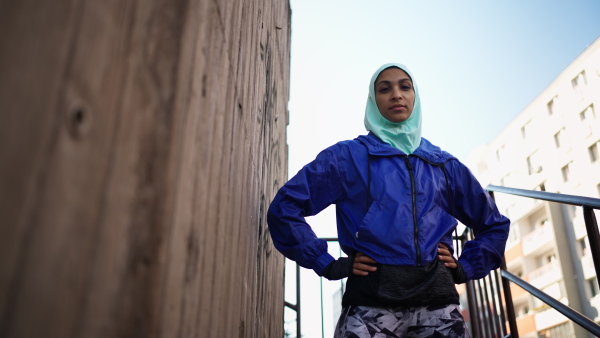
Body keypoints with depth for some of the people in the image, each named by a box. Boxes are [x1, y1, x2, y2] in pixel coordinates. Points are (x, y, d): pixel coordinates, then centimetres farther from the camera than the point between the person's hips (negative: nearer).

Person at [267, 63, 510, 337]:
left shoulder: (444, 164, 16)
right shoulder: (348, 156, 5)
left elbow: (494, 223, 25)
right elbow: (284, 208, 0)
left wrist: (465, 268, 10)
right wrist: (330, 265, -5)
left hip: (438, 301, 3)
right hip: (371, 302, -3)